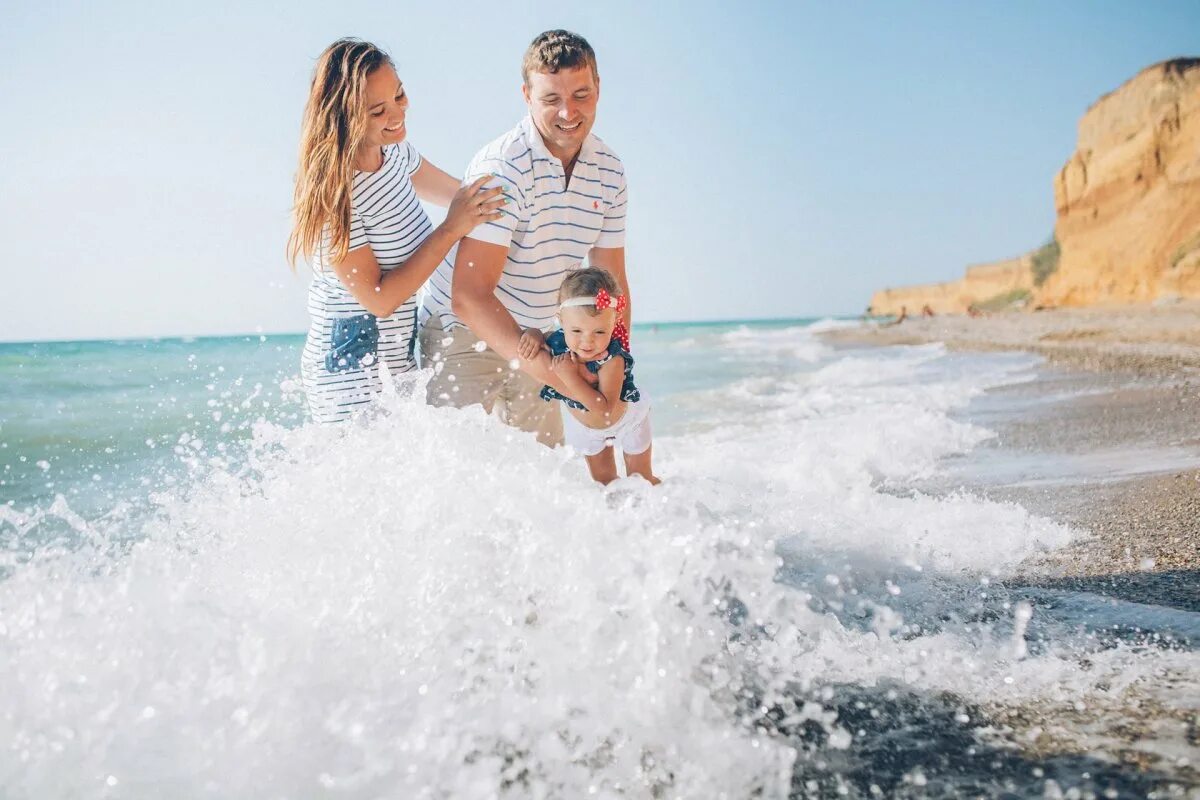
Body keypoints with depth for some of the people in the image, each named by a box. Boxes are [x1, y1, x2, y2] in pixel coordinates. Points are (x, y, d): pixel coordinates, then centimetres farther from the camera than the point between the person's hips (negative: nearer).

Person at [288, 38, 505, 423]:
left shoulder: (395, 150, 0)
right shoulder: (331, 193, -24)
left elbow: (452, 191, 21)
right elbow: (379, 299, -23)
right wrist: (451, 229, -22)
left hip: (401, 360, 8)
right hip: (352, 374, -8)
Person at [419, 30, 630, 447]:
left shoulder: (609, 171, 0)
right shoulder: (503, 166, -23)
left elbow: (611, 280, 8)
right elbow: (469, 296, -28)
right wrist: (547, 370, -32)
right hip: (463, 334, -6)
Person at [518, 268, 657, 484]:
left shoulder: (613, 360, -44)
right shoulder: (557, 344, -32)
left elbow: (605, 409, -50)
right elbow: (536, 333, -7)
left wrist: (571, 377, -52)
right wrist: (532, 335, -32)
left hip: (625, 419, -4)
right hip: (583, 424, 4)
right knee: (603, 481, 20)